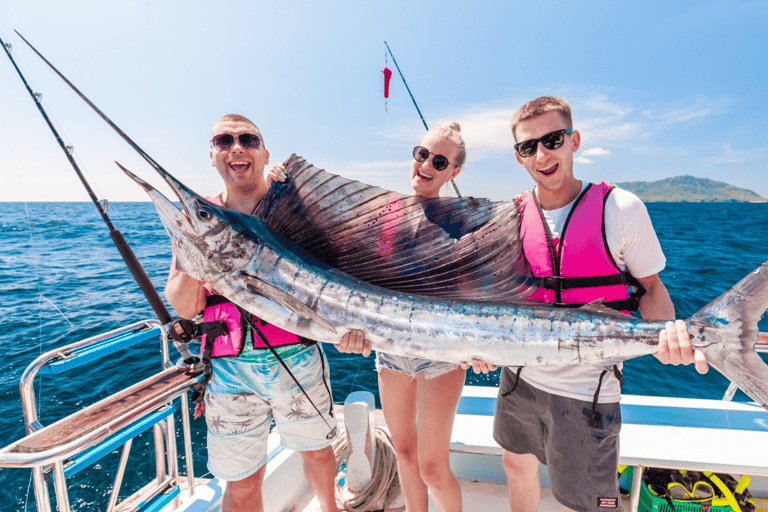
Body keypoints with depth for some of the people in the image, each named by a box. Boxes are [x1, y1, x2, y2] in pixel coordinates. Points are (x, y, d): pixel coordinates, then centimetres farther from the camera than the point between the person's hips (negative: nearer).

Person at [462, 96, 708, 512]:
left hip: (585, 393, -3)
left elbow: (650, 286, -3)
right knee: (517, 466, 25)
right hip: (519, 375, 4)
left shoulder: (620, 208, -12)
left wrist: (668, 330, -23)